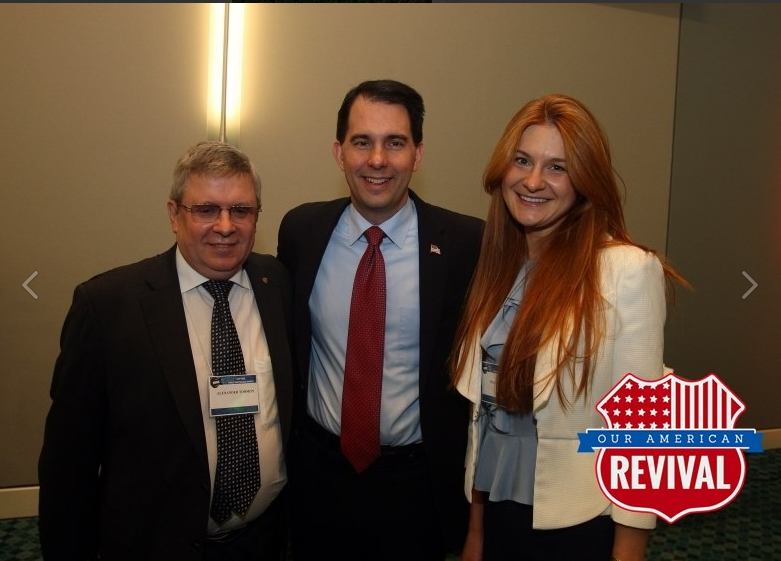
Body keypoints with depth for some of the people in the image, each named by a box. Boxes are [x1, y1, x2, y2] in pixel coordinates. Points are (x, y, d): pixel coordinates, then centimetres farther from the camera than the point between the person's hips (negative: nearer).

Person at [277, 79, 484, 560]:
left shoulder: (464, 242, -13)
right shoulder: (301, 230, -4)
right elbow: (285, 343, 8)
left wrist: (468, 479, -2)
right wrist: (283, 445, 9)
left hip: (418, 483, -2)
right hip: (318, 471, 3)